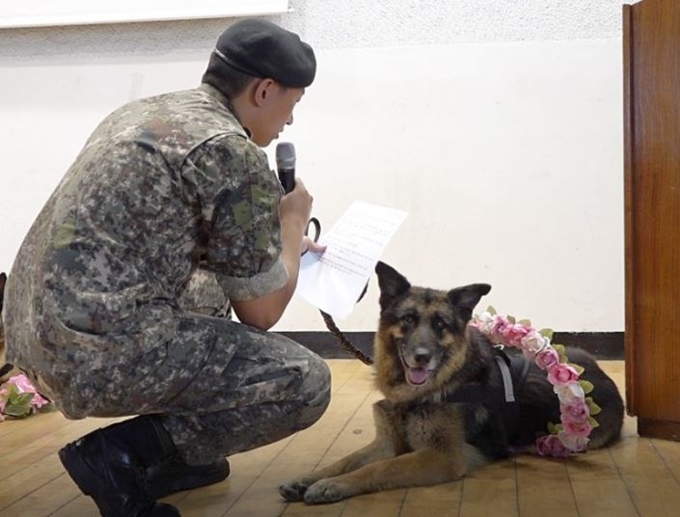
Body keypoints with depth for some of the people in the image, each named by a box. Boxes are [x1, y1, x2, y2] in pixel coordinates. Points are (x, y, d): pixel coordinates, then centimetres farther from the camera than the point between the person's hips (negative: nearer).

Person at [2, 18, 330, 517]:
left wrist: (283, 246, 34)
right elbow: (260, 314, -2)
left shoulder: (144, 113, 16)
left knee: (209, 287, 30)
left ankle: (170, 453, 23)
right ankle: (122, 454, -2)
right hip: (100, 349, -9)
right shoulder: (235, 154, -11)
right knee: (306, 382, -3)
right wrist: (292, 221, 14)